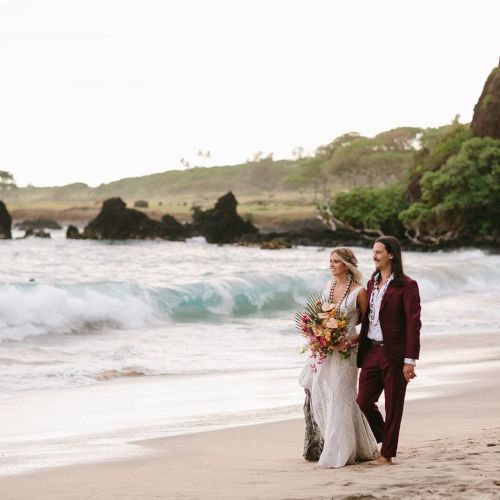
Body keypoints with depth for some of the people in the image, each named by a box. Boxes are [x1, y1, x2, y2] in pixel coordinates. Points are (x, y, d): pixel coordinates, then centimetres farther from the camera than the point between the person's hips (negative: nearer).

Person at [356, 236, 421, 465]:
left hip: (394, 354, -6)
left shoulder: (406, 285, -9)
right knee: (364, 401, 6)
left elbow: (413, 323, -12)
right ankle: (383, 438, 29)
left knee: (393, 406, 3)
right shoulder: (372, 283, 12)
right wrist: (361, 351, 10)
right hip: (371, 351, 6)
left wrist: (410, 360, -15)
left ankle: (387, 454, 12)